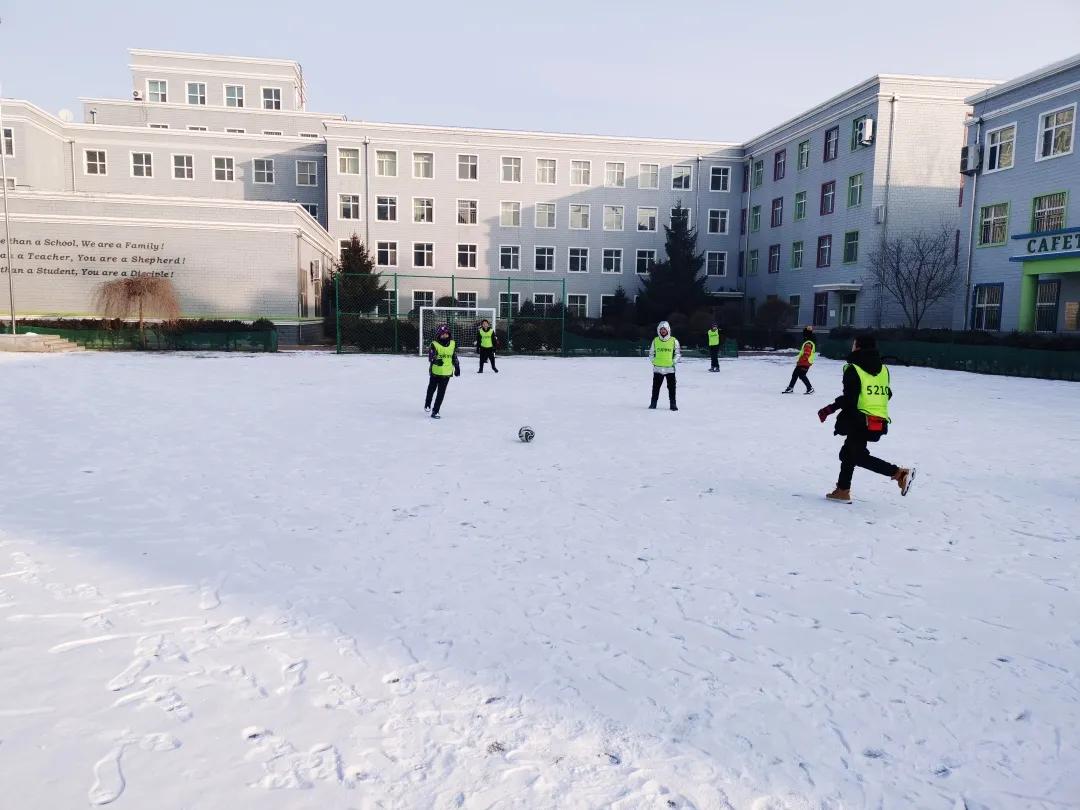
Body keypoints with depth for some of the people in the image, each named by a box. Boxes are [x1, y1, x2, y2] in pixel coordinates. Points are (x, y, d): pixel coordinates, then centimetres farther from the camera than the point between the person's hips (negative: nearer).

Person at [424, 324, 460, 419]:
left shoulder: (453, 344, 1)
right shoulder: (434, 344, -11)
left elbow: (454, 357, 12)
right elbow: (431, 357, -18)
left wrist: (457, 367, 17)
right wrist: (436, 360, -38)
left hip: (446, 373, 1)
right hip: (435, 371, -1)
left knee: (441, 393, -1)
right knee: (431, 389, 20)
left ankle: (435, 411, 7)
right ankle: (427, 404, 43)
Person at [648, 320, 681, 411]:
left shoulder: (673, 341, 0)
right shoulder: (655, 340, 5)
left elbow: (678, 353, 5)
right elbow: (651, 353, 13)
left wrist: (674, 361, -7)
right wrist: (653, 360, 0)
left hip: (670, 368, -1)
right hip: (657, 368, 1)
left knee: (671, 386, 1)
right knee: (656, 386, 7)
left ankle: (673, 404, 9)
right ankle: (653, 403, 16)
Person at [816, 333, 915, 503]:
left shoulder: (853, 369, -10)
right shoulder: (883, 369, 10)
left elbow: (849, 398, -16)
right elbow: (887, 394, 12)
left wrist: (830, 409, -8)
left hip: (860, 421, -8)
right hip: (880, 422, 8)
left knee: (859, 456, 0)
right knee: (848, 452, 17)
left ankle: (899, 473, -11)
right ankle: (843, 491, 19)